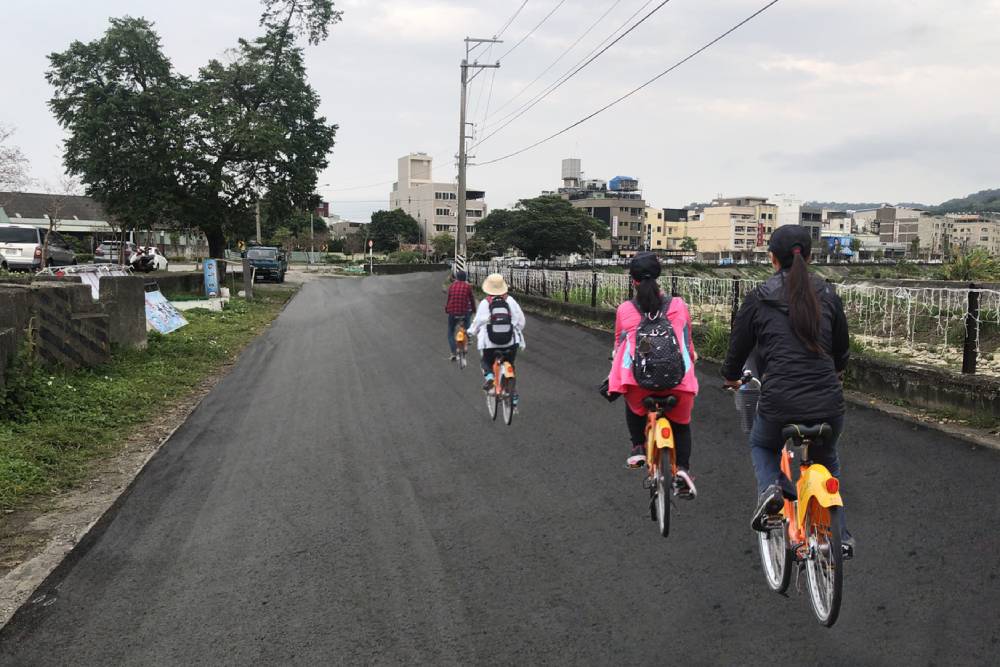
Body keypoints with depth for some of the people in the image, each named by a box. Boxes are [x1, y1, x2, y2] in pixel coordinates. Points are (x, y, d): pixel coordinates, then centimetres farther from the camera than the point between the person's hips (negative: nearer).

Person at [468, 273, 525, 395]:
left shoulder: (484, 303, -7)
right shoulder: (510, 300, -2)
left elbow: (478, 322, -4)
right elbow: (521, 319, 1)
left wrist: (471, 332, 15)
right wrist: (518, 330, 20)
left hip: (490, 343, -1)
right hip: (511, 342, 2)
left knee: (487, 362, 23)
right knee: (510, 365, 22)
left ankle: (488, 376, -8)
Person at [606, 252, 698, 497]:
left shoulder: (625, 309, 8)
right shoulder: (678, 305, 11)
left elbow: (619, 345, 19)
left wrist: (615, 375, 37)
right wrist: (691, 362, 44)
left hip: (638, 379, -1)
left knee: (634, 405, 35)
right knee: (680, 421, 27)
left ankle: (638, 447, 22)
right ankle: (682, 468, 10)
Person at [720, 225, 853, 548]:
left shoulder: (758, 299, 0)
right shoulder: (828, 295, 8)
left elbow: (738, 347, 10)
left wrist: (731, 378, 32)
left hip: (779, 404, -3)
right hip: (828, 406, 3)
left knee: (761, 445, 31)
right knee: (827, 459, 34)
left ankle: (770, 487, 2)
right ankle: (838, 532, 30)